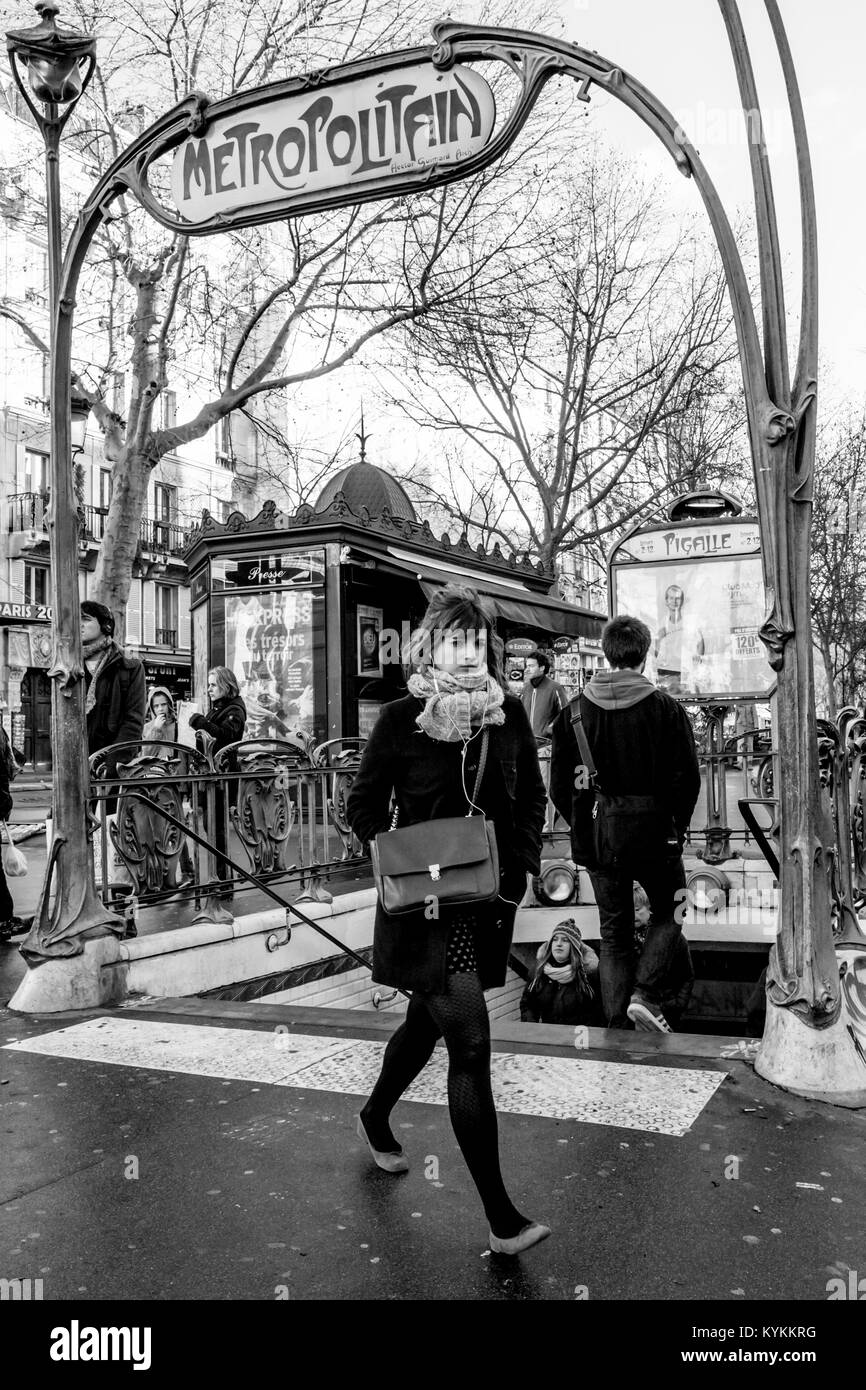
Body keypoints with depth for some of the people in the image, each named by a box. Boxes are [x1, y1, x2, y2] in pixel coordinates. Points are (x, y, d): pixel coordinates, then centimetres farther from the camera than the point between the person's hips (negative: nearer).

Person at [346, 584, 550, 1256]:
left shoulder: (509, 715, 2)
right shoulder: (400, 719, -9)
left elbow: (531, 799, 12)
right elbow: (364, 806, 0)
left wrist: (520, 864, -1)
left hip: (489, 899, 5)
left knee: (428, 1021, 22)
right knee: (471, 1043, -10)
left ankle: (376, 1117, 51)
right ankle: (500, 1215, -2)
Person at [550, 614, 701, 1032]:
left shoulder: (574, 711, -2)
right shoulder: (666, 708, -8)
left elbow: (558, 786, 0)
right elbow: (687, 778, -8)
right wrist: (678, 826, 8)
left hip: (598, 841, 2)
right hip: (654, 835, -2)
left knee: (614, 932, 15)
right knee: (668, 914, 21)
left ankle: (618, 1026, 15)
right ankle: (645, 994, 3)